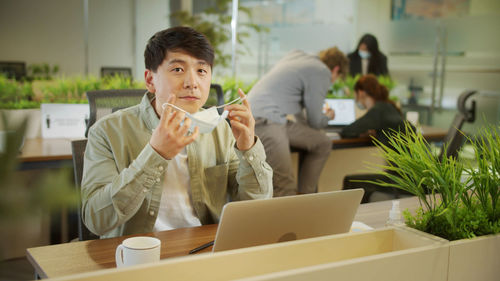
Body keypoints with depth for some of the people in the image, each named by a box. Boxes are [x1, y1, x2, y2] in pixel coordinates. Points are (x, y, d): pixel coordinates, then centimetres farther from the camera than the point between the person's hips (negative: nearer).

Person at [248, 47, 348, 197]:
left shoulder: (296, 54, 20)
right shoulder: (322, 72, -4)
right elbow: (315, 122, 0)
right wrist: (327, 116, 23)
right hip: (263, 121, -10)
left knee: (323, 144, 12)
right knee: (286, 188, -16)